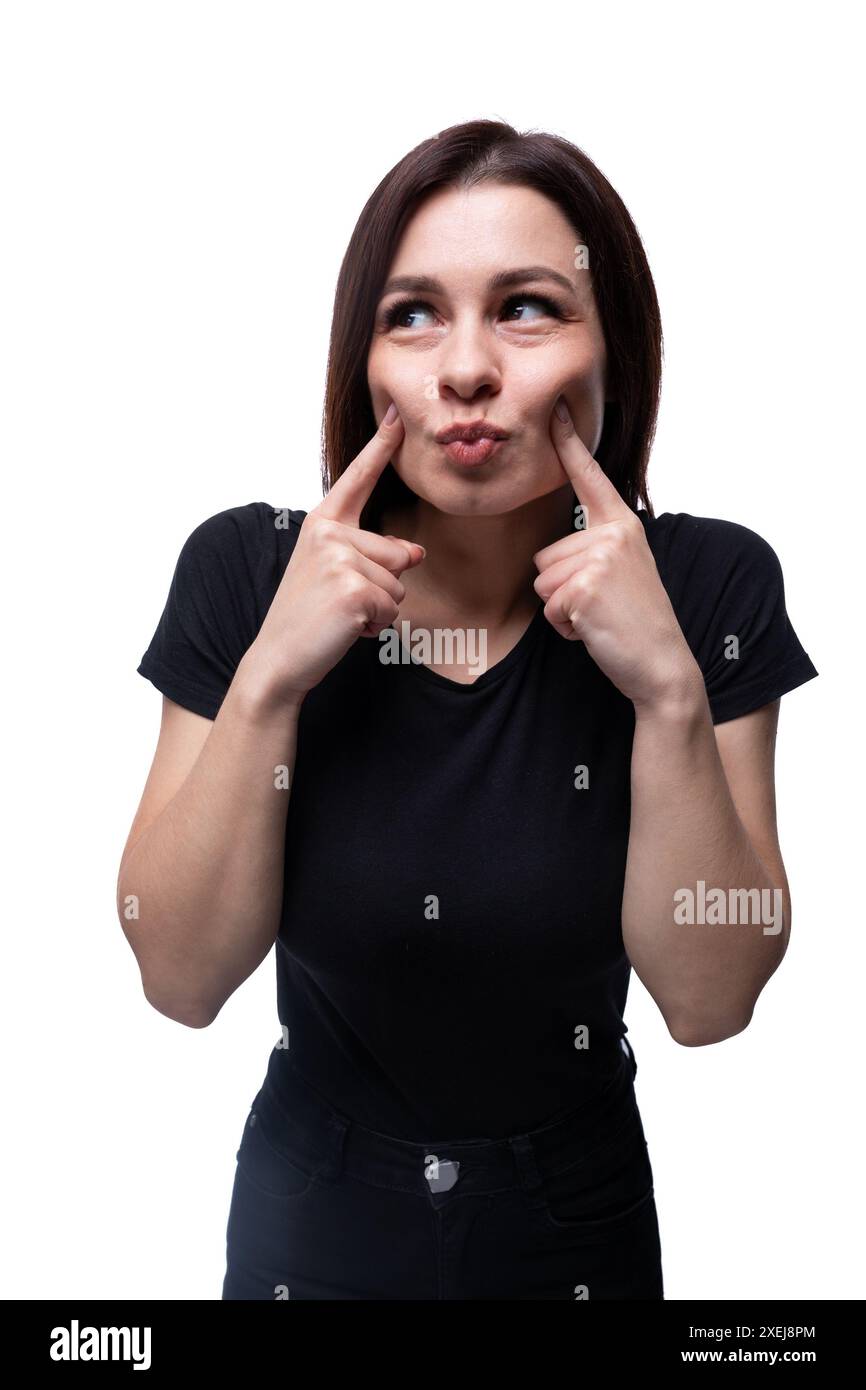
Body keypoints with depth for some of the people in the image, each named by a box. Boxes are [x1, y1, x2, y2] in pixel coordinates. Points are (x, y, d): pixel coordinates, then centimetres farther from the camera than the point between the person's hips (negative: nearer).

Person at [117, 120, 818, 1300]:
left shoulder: (712, 585, -16)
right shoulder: (246, 570, -15)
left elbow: (709, 1001, -17)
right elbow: (181, 979, -17)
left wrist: (671, 690, -29)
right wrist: (269, 676, -28)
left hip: (577, 1225, 0)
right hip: (314, 1217, 0)